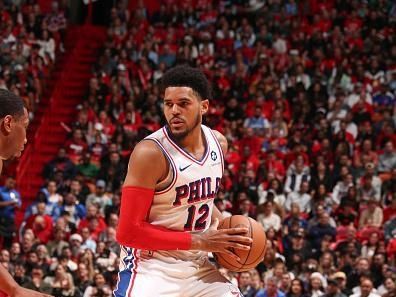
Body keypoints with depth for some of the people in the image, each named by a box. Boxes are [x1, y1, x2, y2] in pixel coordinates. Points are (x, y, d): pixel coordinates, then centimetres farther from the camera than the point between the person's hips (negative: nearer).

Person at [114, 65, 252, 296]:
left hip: (198, 267, 7)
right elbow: (128, 232, -21)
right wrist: (199, 241, -20)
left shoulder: (218, 143, 3)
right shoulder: (150, 153, -19)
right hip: (151, 267, -7)